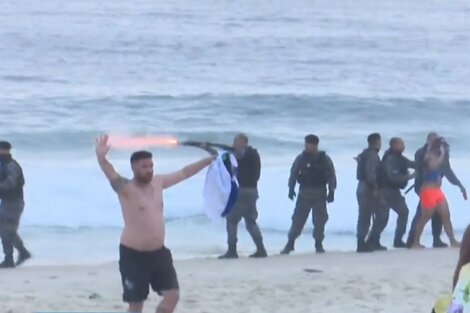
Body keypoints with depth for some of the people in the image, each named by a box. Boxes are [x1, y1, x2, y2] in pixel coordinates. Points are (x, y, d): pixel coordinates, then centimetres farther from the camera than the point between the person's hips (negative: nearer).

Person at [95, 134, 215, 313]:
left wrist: (209, 160, 22)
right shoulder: (127, 189, -14)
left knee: (172, 295, 6)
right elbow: (112, 176, -35)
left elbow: (184, 173, 19)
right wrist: (101, 158, -55)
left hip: (159, 252, 7)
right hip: (133, 255, -7)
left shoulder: (158, 182, 8)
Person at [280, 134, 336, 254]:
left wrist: (331, 191, -3)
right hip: (304, 193, 0)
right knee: (298, 218, -2)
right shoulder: (301, 158, 2)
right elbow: (293, 173, 6)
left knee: (319, 220, -1)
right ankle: (290, 243, 3)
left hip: (320, 194, 0)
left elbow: (331, 176, 2)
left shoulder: (324, 159, 0)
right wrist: (291, 189, -2)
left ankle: (318, 244, 9)